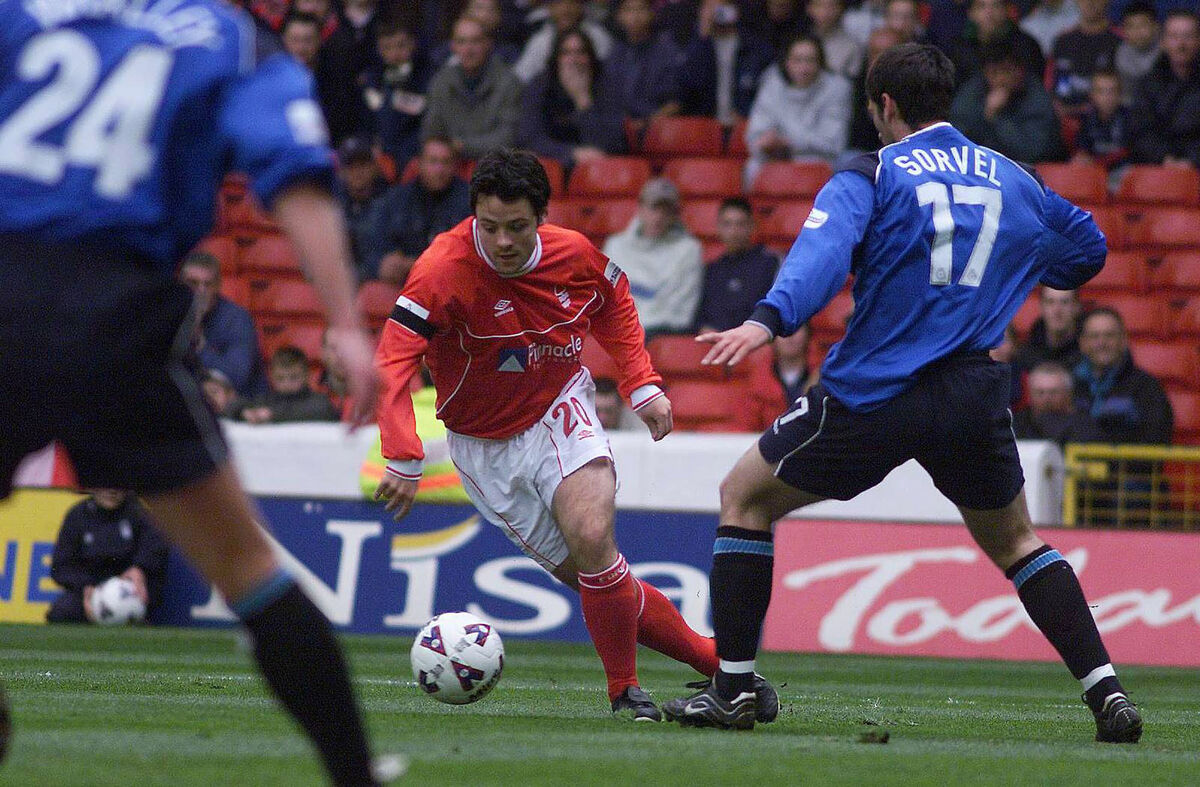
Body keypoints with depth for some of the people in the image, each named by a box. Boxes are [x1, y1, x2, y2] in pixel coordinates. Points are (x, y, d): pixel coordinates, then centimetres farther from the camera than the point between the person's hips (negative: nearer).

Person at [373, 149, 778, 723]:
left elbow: (614, 304, 12)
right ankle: (715, 661, 10)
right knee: (588, 576, -2)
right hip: (486, 446, -1)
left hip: (560, 413, 1)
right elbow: (393, 362, -31)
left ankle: (624, 689, -7)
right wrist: (403, 459, -40)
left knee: (592, 538, -24)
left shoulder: (572, 254, -12)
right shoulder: (444, 271, -26)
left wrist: (642, 385, 4)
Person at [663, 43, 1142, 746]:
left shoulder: (869, 178, -2)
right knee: (1014, 542, 23)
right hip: (976, 394, 4)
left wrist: (768, 320, -37)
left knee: (744, 498, 14)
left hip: (873, 394, -4)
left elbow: (824, 249, -22)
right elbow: (1086, 249, 27)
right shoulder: (1015, 181, 12)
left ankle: (734, 687, 9)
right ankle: (1106, 692, 8)